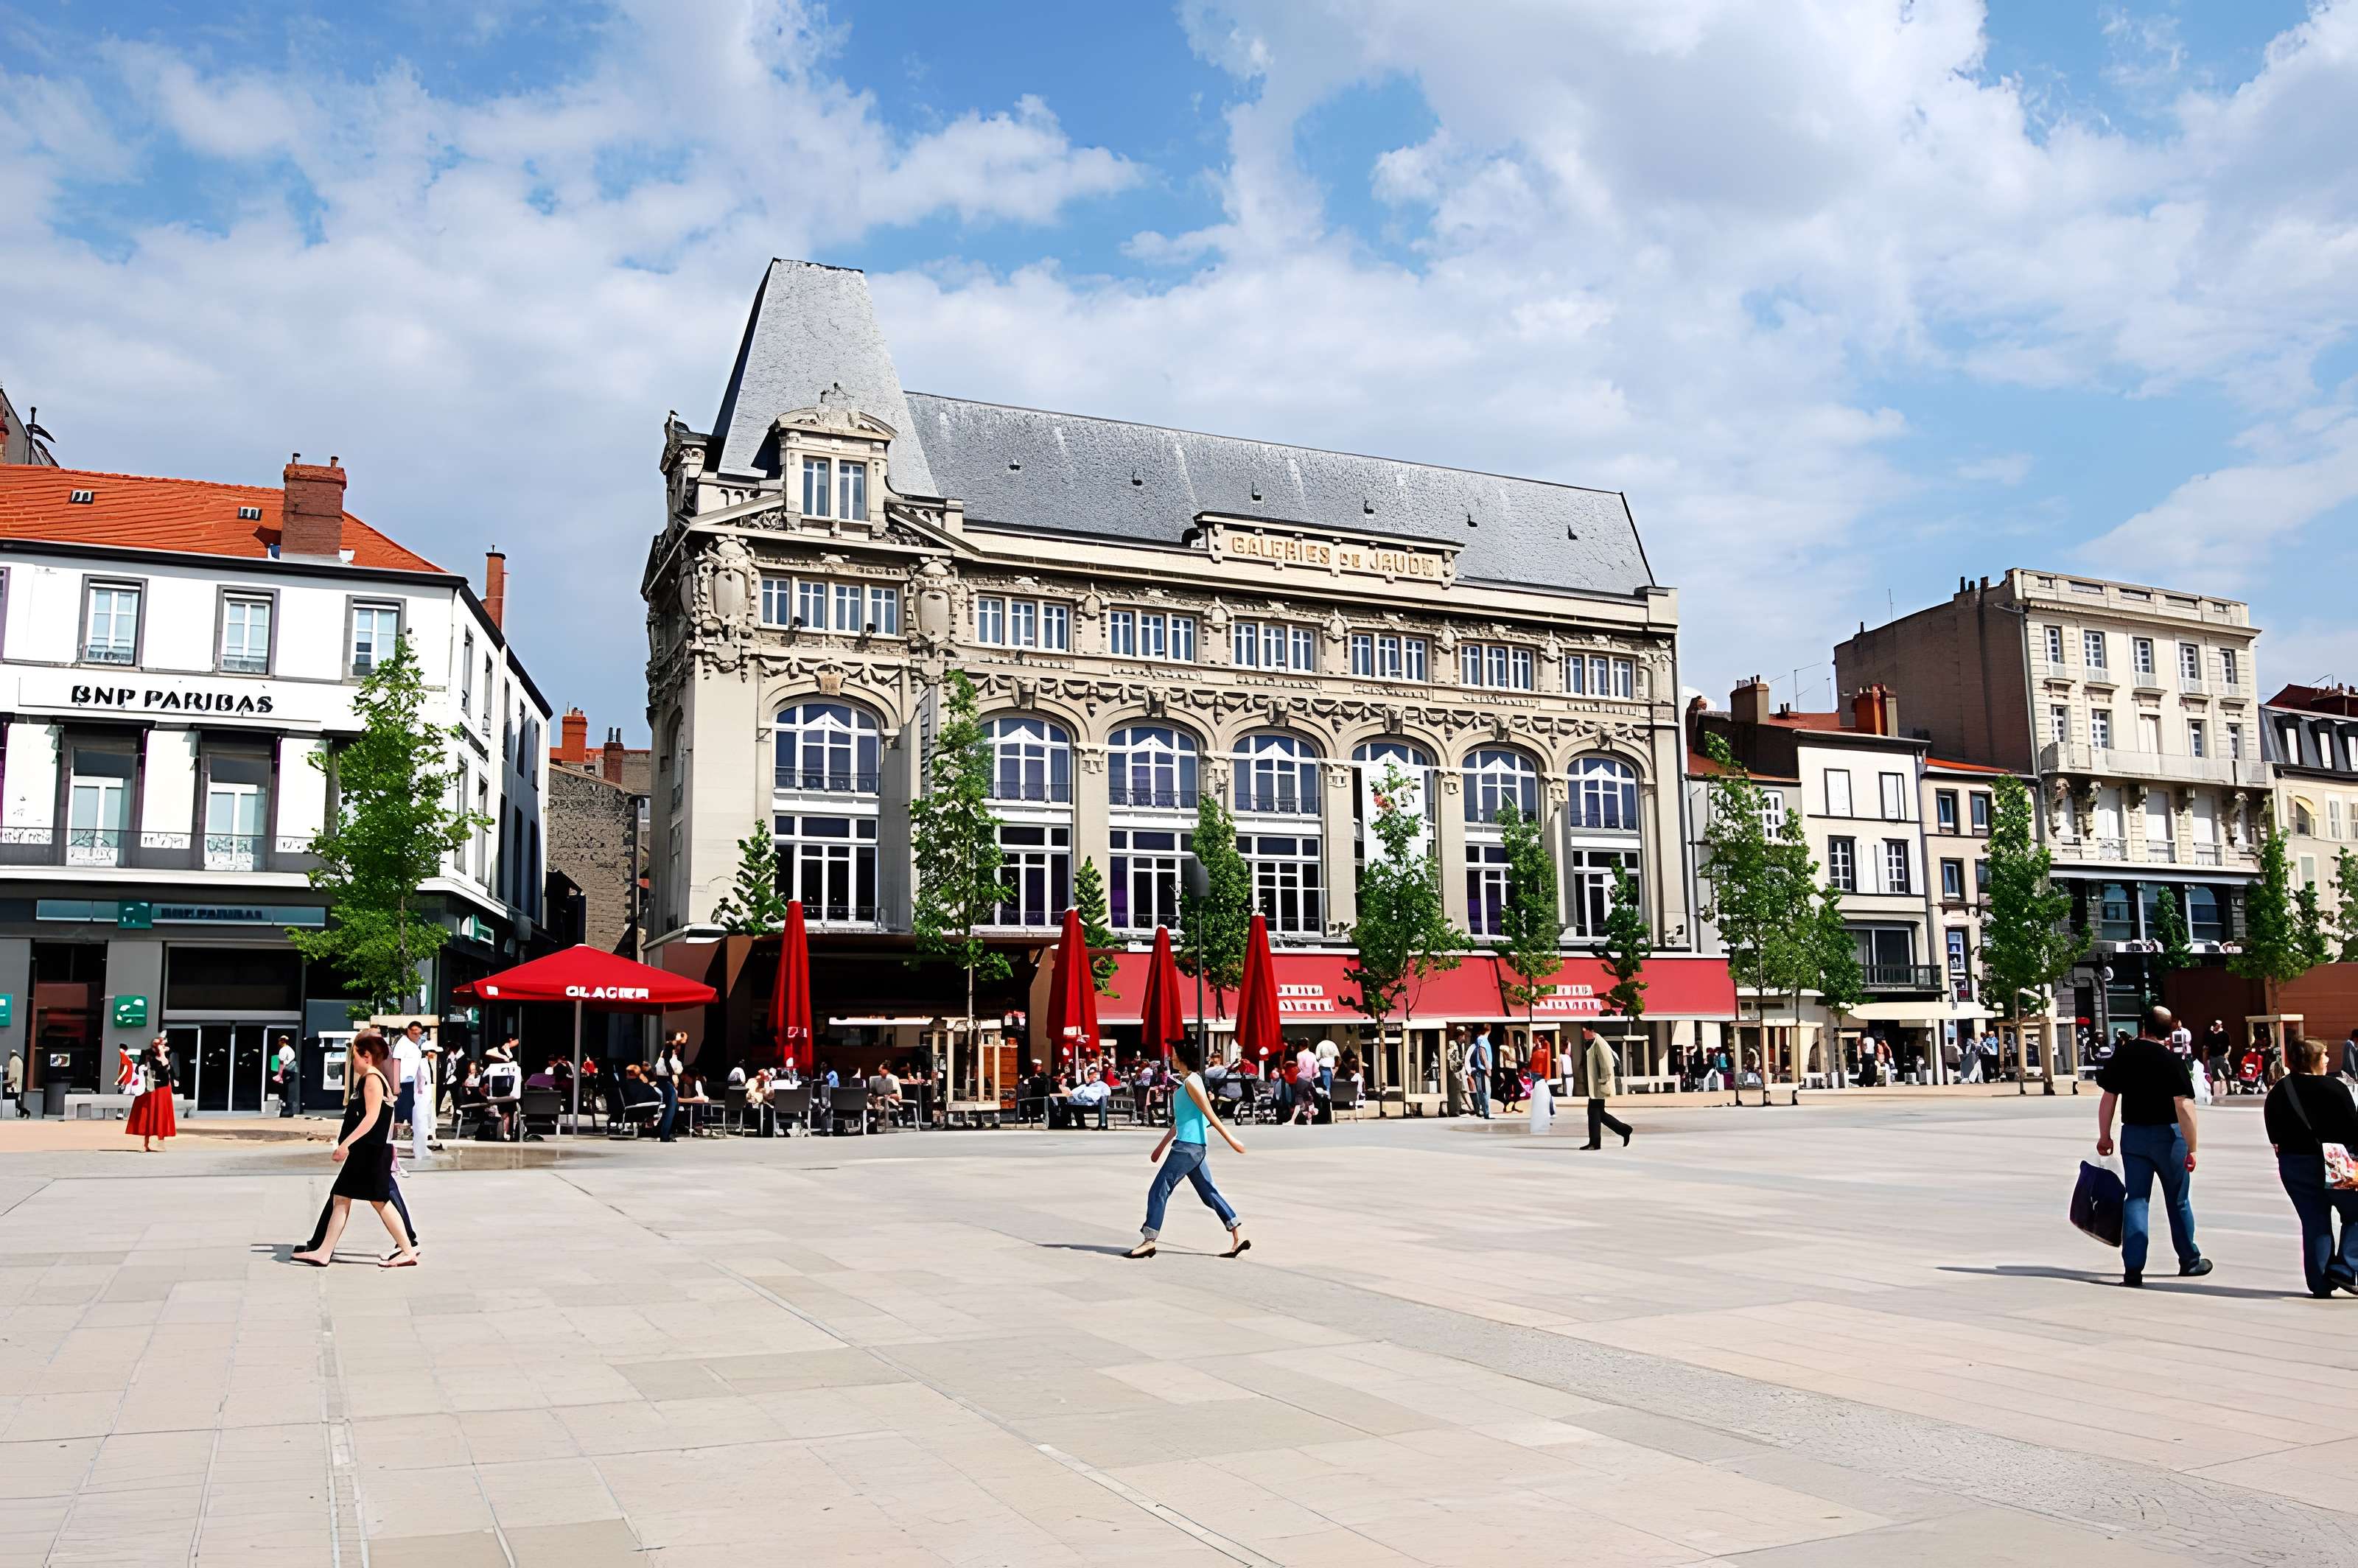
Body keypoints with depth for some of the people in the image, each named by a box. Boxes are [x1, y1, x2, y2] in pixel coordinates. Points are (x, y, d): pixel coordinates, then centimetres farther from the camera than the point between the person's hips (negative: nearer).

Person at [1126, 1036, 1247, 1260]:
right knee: (1209, 1193, 10)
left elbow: (1210, 1115, -15)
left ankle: (1148, 1241, 2)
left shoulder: (1192, 1082, -13)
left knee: (1159, 1191, -3)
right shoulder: (1186, 1081, 16)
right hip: (1191, 1147, 10)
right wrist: (1162, 1145, 26)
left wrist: (1230, 1139, -14)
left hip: (1188, 1147, -10)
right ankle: (1238, 1236, 8)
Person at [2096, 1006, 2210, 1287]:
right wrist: (2191, 1147, -15)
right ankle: (2189, 1260, 29)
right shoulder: (2172, 1060, -13)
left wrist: (2104, 1136, 12)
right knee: (2178, 1200, 14)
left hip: (2133, 1134, 3)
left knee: (2136, 1199, 5)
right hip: (2167, 1135, -3)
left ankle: (2133, 1267, -4)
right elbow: (2184, 1106, -19)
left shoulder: (2122, 1055, 0)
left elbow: (2108, 1098, 3)